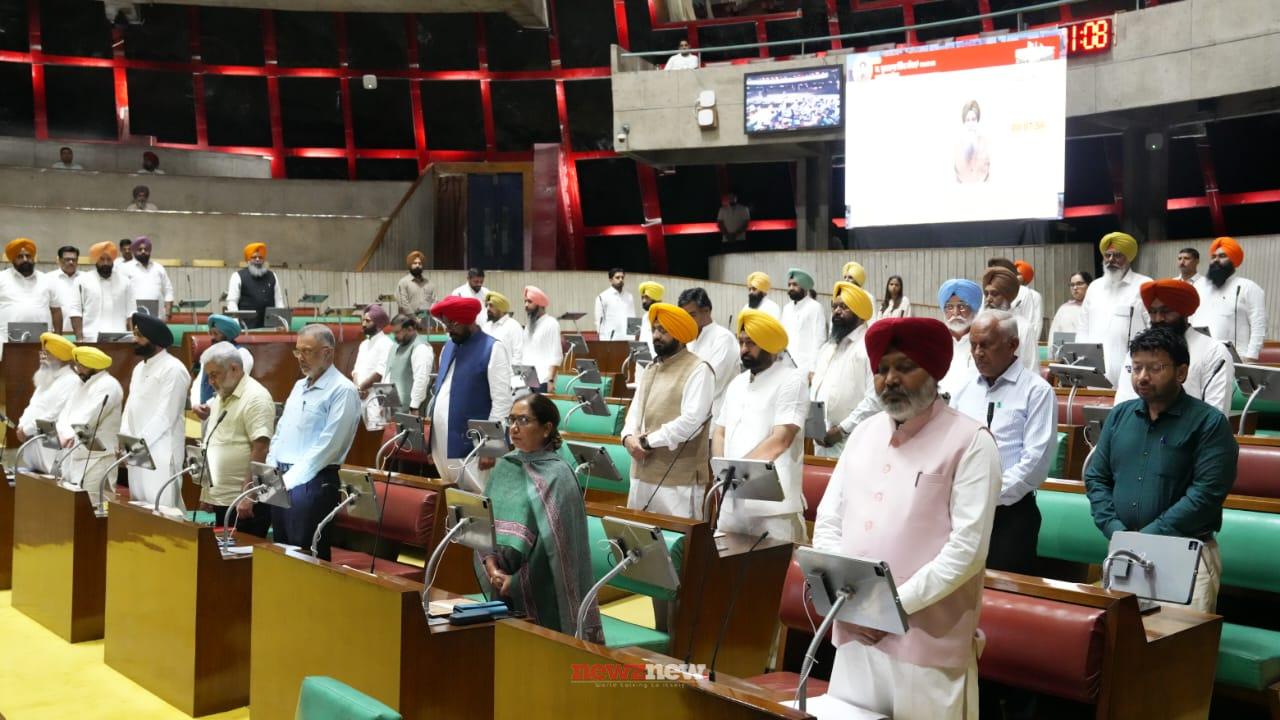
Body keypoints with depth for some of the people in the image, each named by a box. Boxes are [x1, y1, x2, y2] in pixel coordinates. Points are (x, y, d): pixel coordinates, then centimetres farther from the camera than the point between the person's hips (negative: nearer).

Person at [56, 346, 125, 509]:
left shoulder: (108, 386, -11)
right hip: (75, 455, 9)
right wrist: (65, 434, -13)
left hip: (96, 458, -9)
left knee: (93, 506, -10)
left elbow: (87, 419, -20)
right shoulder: (82, 385, 18)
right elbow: (66, 413, 7)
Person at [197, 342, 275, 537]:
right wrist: (206, 492, 19)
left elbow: (260, 450, -19)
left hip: (244, 502, -9)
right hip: (220, 499, 9)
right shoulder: (219, 398, 16)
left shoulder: (255, 397, -12)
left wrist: (248, 495, -23)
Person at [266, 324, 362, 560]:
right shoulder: (299, 386, 16)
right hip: (281, 480, 8)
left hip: (312, 482, -8)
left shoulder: (342, 390, -11)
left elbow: (327, 445, -17)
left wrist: (290, 480, -16)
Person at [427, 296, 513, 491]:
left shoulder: (493, 349, -8)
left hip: (471, 446, -7)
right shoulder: (448, 348, 15)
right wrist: (428, 431, 16)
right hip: (442, 444, 8)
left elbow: (502, 401, -12)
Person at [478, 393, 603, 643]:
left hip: (541, 592, -5)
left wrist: (515, 580, -14)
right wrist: (492, 568, -11)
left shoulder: (557, 476, -11)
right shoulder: (504, 466, 9)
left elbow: (554, 545, -15)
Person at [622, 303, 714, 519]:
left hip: (679, 479, -8)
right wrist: (629, 437, -5)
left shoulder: (698, 370, -9)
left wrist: (648, 441, -15)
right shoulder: (650, 369, 18)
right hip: (642, 474, 8)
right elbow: (635, 410, 17)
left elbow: (691, 421, -19)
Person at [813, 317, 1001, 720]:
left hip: (927, 643, -5)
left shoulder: (970, 442, -7)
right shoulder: (864, 434, 11)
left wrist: (896, 603, -14)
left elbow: (968, 547, -13)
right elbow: (828, 522, 9)